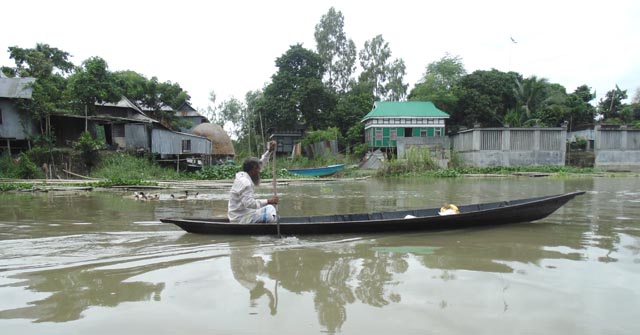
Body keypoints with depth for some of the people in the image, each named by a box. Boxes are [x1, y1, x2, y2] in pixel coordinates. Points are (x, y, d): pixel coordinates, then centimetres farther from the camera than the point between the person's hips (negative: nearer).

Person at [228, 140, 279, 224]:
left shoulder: (244, 176, 9)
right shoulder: (245, 183, -20)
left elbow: (261, 162, 18)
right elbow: (249, 203, -30)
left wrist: (269, 151, 12)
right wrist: (268, 201, -28)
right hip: (240, 219, -10)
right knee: (270, 209, -21)